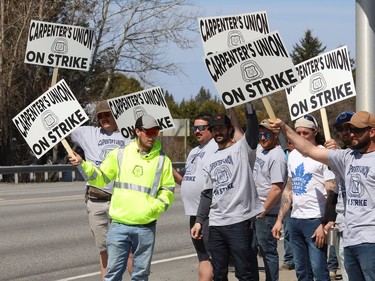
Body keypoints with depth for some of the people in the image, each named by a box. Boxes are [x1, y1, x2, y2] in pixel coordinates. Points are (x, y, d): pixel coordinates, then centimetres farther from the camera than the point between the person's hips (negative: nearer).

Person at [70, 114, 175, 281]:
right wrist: (83, 165, -5)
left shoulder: (162, 160, 5)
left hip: (146, 227, 1)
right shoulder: (119, 154, 4)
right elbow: (101, 178, 10)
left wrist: (156, 207, -9)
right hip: (119, 225, 0)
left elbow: (168, 191, 9)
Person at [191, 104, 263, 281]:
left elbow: (252, 127, -17)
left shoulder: (242, 149, 1)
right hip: (215, 224, 6)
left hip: (239, 221, -6)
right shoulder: (210, 161, 19)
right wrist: (199, 221, 14)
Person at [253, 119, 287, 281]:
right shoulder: (259, 148, 9)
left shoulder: (277, 157, -19)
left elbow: (277, 189, -23)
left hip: (266, 213, -10)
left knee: (268, 251, -4)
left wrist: (263, 211, -20)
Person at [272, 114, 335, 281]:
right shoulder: (293, 155, 14)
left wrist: (324, 224, -18)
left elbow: (332, 194, -12)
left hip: (315, 220, -7)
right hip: (295, 220, 7)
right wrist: (279, 220, 15)